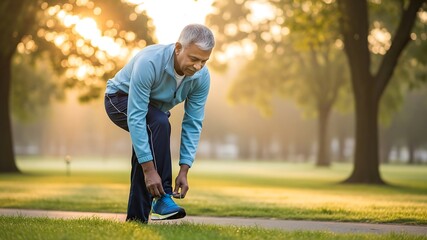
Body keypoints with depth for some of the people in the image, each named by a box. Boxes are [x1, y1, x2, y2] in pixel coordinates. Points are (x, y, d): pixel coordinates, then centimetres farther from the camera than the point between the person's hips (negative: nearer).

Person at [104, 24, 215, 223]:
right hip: (121, 99, -6)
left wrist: (184, 171, -22)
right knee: (159, 124, -32)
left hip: (154, 106, 6)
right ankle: (162, 198, -28)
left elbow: (193, 124, -17)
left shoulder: (202, 77, -22)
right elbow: (136, 118, -41)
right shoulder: (149, 62, -40)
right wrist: (149, 169, -42)